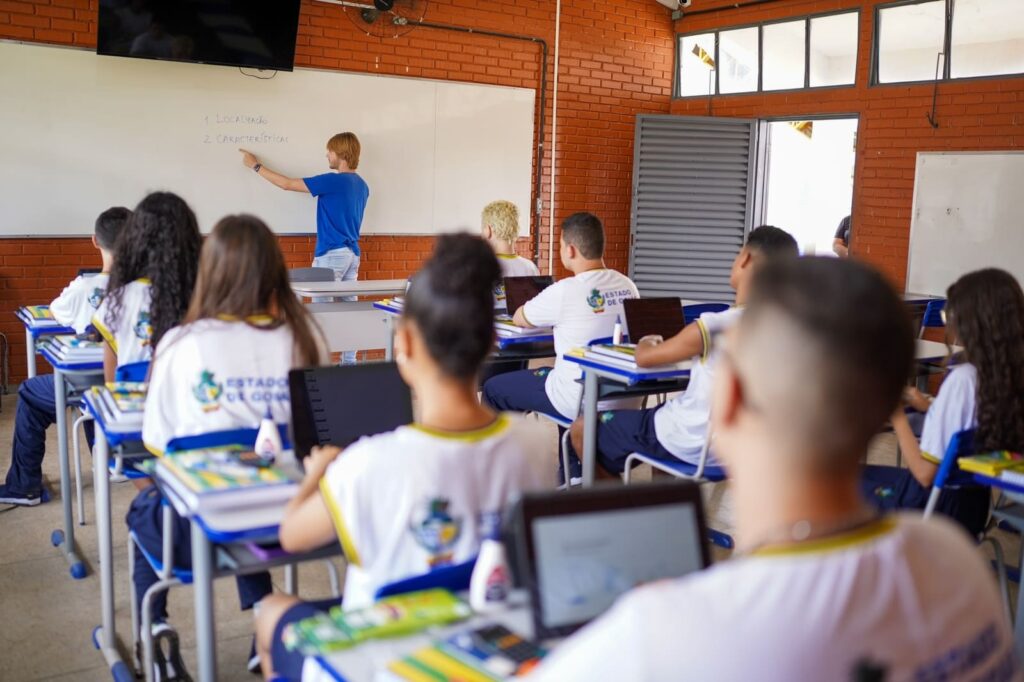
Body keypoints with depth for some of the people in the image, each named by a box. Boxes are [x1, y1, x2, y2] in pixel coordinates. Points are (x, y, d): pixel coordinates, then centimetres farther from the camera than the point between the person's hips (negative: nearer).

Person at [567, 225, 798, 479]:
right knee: (663, 408, 37)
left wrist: (645, 343, 9)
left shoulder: (713, 326, -25)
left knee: (582, 429, 8)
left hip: (691, 446, -7)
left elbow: (643, 358, -13)